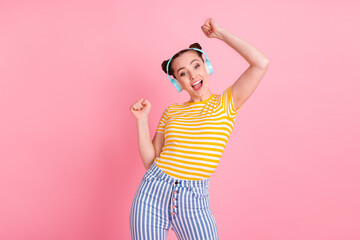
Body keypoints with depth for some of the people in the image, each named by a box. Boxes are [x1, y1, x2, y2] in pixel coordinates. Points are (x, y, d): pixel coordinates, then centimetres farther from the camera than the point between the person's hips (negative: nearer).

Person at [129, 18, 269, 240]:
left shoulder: (226, 104, 0)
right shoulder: (172, 111, 9)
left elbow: (261, 63, -12)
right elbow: (150, 160, 8)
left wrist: (221, 34, -3)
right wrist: (142, 120, -2)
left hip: (193, 200, -2)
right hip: (152, 193, 3)